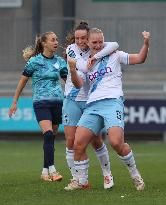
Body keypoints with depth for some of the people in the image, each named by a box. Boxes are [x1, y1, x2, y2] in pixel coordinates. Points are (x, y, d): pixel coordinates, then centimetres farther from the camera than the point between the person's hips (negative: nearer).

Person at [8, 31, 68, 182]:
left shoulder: (60, 62, 8)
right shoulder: (34, 61, -2)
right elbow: (23, 81, 7)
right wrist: (14, 102, 10)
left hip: (57, 102, 4)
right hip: (41, 102, -4)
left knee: (51, 138, 5)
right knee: (48, 134, -21)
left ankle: (45, 172, 14)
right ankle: (52, 170, -23)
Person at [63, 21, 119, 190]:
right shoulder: (71, 49, -1)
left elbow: (114, 45, -24)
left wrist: (96, 56, -31)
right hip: (72, 100, 1)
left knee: (96, 141, 1)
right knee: (71, 141, -7)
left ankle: (107, 174, 22)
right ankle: (76, 178, 4)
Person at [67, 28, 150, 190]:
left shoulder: (114, 56, 11)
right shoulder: (85, 63, 20)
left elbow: (139, 59, 8)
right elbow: (79, 85, 17)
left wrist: (146, 43, -9)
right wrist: (72, 69, 1)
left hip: (112, 102, -4)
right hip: (92, 105, 4)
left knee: (116, 142, -25)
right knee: (78, 144, -10)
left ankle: (135, 175, -4)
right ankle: (82, 181, 7)